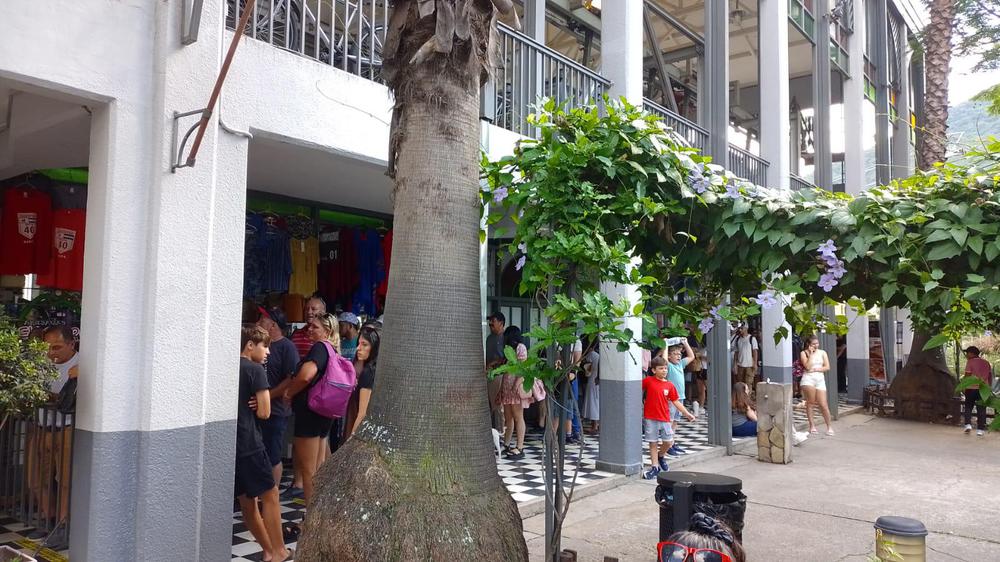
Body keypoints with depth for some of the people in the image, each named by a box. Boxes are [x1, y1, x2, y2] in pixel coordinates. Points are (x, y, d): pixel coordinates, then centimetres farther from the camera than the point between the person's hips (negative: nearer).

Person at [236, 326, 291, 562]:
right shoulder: (255, 370, -10)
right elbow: (264, 412, -13)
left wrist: (245, 407, 6)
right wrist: (254, 407, 6)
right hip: (248, 443, -8)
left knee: (246, 500, 11)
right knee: (270, 495, 3)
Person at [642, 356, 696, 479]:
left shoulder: (670, 385, 3)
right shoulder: (648, 381, -4)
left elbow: (676, 402, 8)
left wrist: (687, 413, 5)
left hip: (665, 419, 2)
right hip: (650, 419, -2)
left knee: (668, 442, 1)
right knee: (653, 443, 5)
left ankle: (660, 456, 31)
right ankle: (655, 467, 16)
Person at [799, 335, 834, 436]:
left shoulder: (822, 352, 11)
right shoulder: (804, 353, 3)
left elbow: (827, 367, 6)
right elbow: (807, 366, -10)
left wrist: (816, 369, -6)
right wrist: (811, 354, -7)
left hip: (820, 379, 2)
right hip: (808, 379, -2)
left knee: (823, 405, -2)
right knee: (810, 402, -10)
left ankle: (829, 426, 10)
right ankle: (812, 425, 0)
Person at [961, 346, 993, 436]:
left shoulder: (970, 362, -6)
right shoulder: (986, 362, 10)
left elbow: (967, 376, -10)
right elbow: (990, 376, 13)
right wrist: (989, 387, 20)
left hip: (971, 388, -4)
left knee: (968, 407, 11)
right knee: (981, 409, 6)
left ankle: (968, 424, -2)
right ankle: (980, 429, 4)